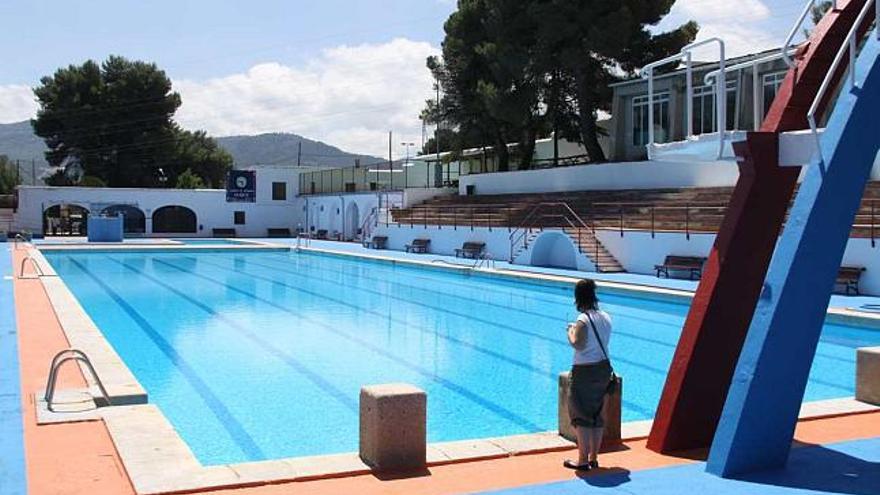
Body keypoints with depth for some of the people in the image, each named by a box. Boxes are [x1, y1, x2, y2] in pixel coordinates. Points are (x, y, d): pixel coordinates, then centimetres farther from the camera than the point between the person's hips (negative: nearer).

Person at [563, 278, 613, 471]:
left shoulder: (583, 320, -17)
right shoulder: (605, 317, 6)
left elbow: (578, 345, -21)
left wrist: (571, 331, -5)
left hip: (585, 371, -7)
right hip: (603, 367, 8)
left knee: (581, 416, 2)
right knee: (597, 415, 15)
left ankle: (583, 460, 5)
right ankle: (594, 458, 23)